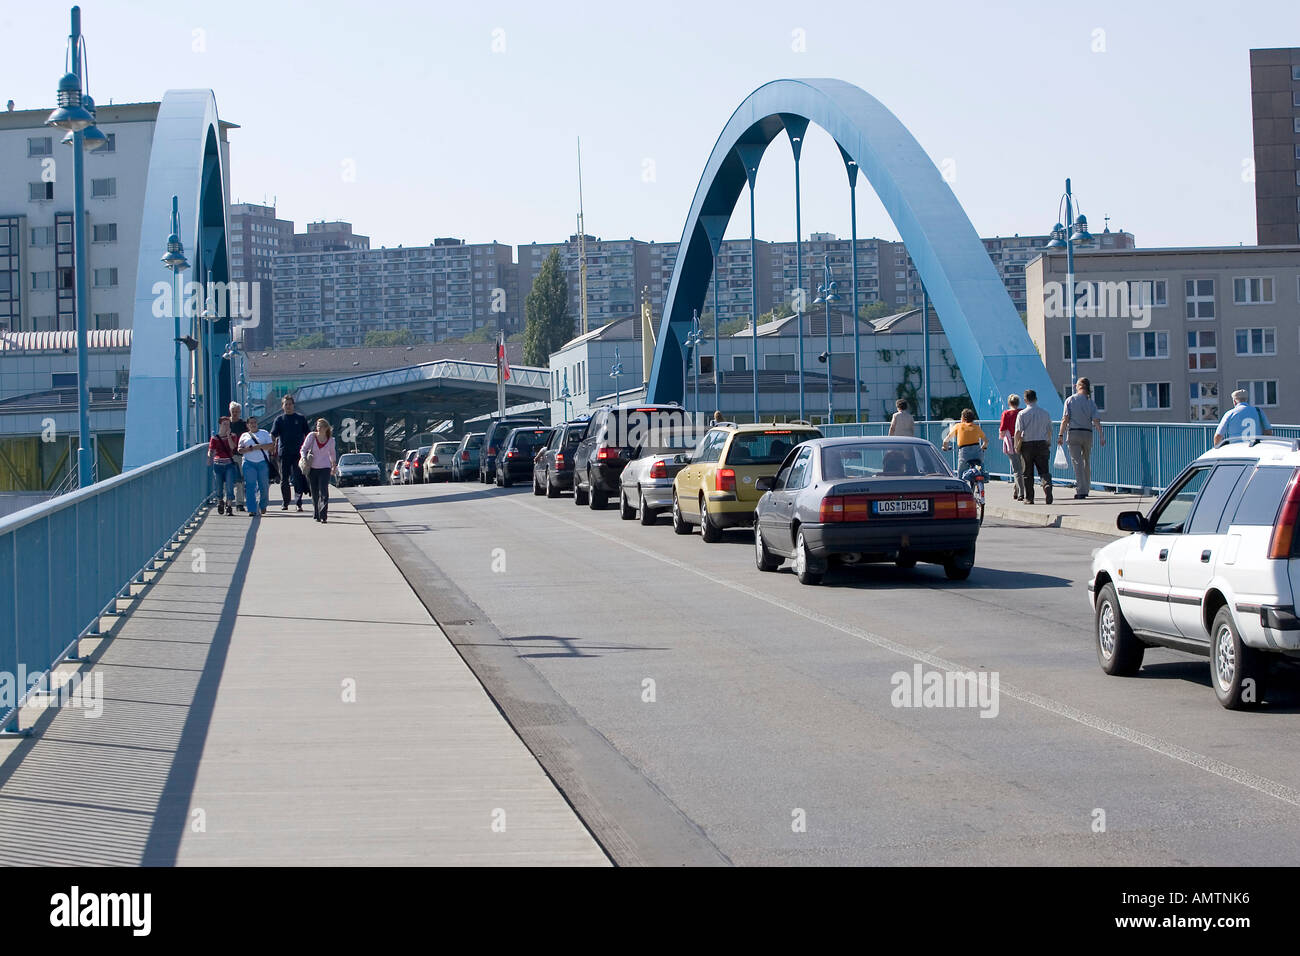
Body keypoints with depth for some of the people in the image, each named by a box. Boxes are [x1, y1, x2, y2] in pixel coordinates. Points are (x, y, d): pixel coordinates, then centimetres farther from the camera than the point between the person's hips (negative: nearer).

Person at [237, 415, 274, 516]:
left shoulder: (264, 433, 11)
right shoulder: (244, 435, 14)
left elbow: (271, 445, 2)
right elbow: (240, 449, 9)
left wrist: (260, 446, -12)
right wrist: (247, 450, -11)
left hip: (262, 462, 0)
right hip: (249, 462, 0)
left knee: (264, 485, 4)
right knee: (250, 487, -9)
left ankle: (263, 505, 27)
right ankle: (252, 509, -12)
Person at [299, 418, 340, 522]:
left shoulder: (330, 440, -1)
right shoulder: (311, 436, -5)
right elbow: (304, 449, 0)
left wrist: (334, 466, 25)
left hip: (325, 468, -1)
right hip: (312, 468, 1)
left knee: (323, 492, -12)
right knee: (314, 493, 7)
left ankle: (323, 516, -17)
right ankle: (316, 514, 22)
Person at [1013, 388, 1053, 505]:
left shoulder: (1022, 414, -7)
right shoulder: (1045, 413, 4)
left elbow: (1018, 432, -11)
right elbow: (1049, 430, 12)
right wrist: (1048, 441, 28)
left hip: (1027, 445, -2)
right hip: (1042, 445, 2)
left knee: (1027, 473, 7)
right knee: (1044, 470, 4)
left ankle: (1029, 498, 9)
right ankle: (1047, 485, -25)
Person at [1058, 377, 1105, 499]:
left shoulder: (1070, 400, -1)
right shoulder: (1091, 402, 4)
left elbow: (1065, 419, -7)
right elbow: (1096, 421, -4)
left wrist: (1061, 435, -5)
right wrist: (1102, 436, -2)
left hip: (1073, 433, -2)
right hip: (1087, 434, 3)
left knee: (1077, 462, -5)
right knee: (1086, 461, 18)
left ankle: (1081, 490, -15)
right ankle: (1086, 489, 25)